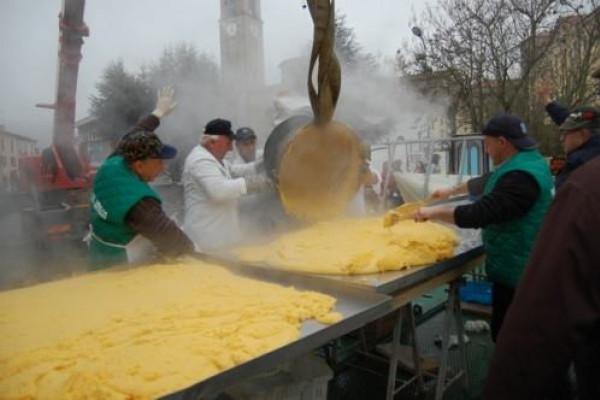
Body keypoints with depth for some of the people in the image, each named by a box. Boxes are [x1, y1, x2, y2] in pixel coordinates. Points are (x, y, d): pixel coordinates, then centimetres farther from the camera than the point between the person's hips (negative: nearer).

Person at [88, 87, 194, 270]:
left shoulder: (113, 163, -11)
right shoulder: (139, 204, -34)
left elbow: (131, 138, 7)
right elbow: (171, 240, -31)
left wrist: (158, 112, 20)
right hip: (122, 268, -9)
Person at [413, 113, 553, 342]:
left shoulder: (521, 176, -26)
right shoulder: (524, 162, 9)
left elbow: (479, 214, -30)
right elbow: (487, 184, 25)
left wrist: (432, 212, -20)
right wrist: (452, 191, 30)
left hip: (516, 270, -11)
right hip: (519, 265, 11)